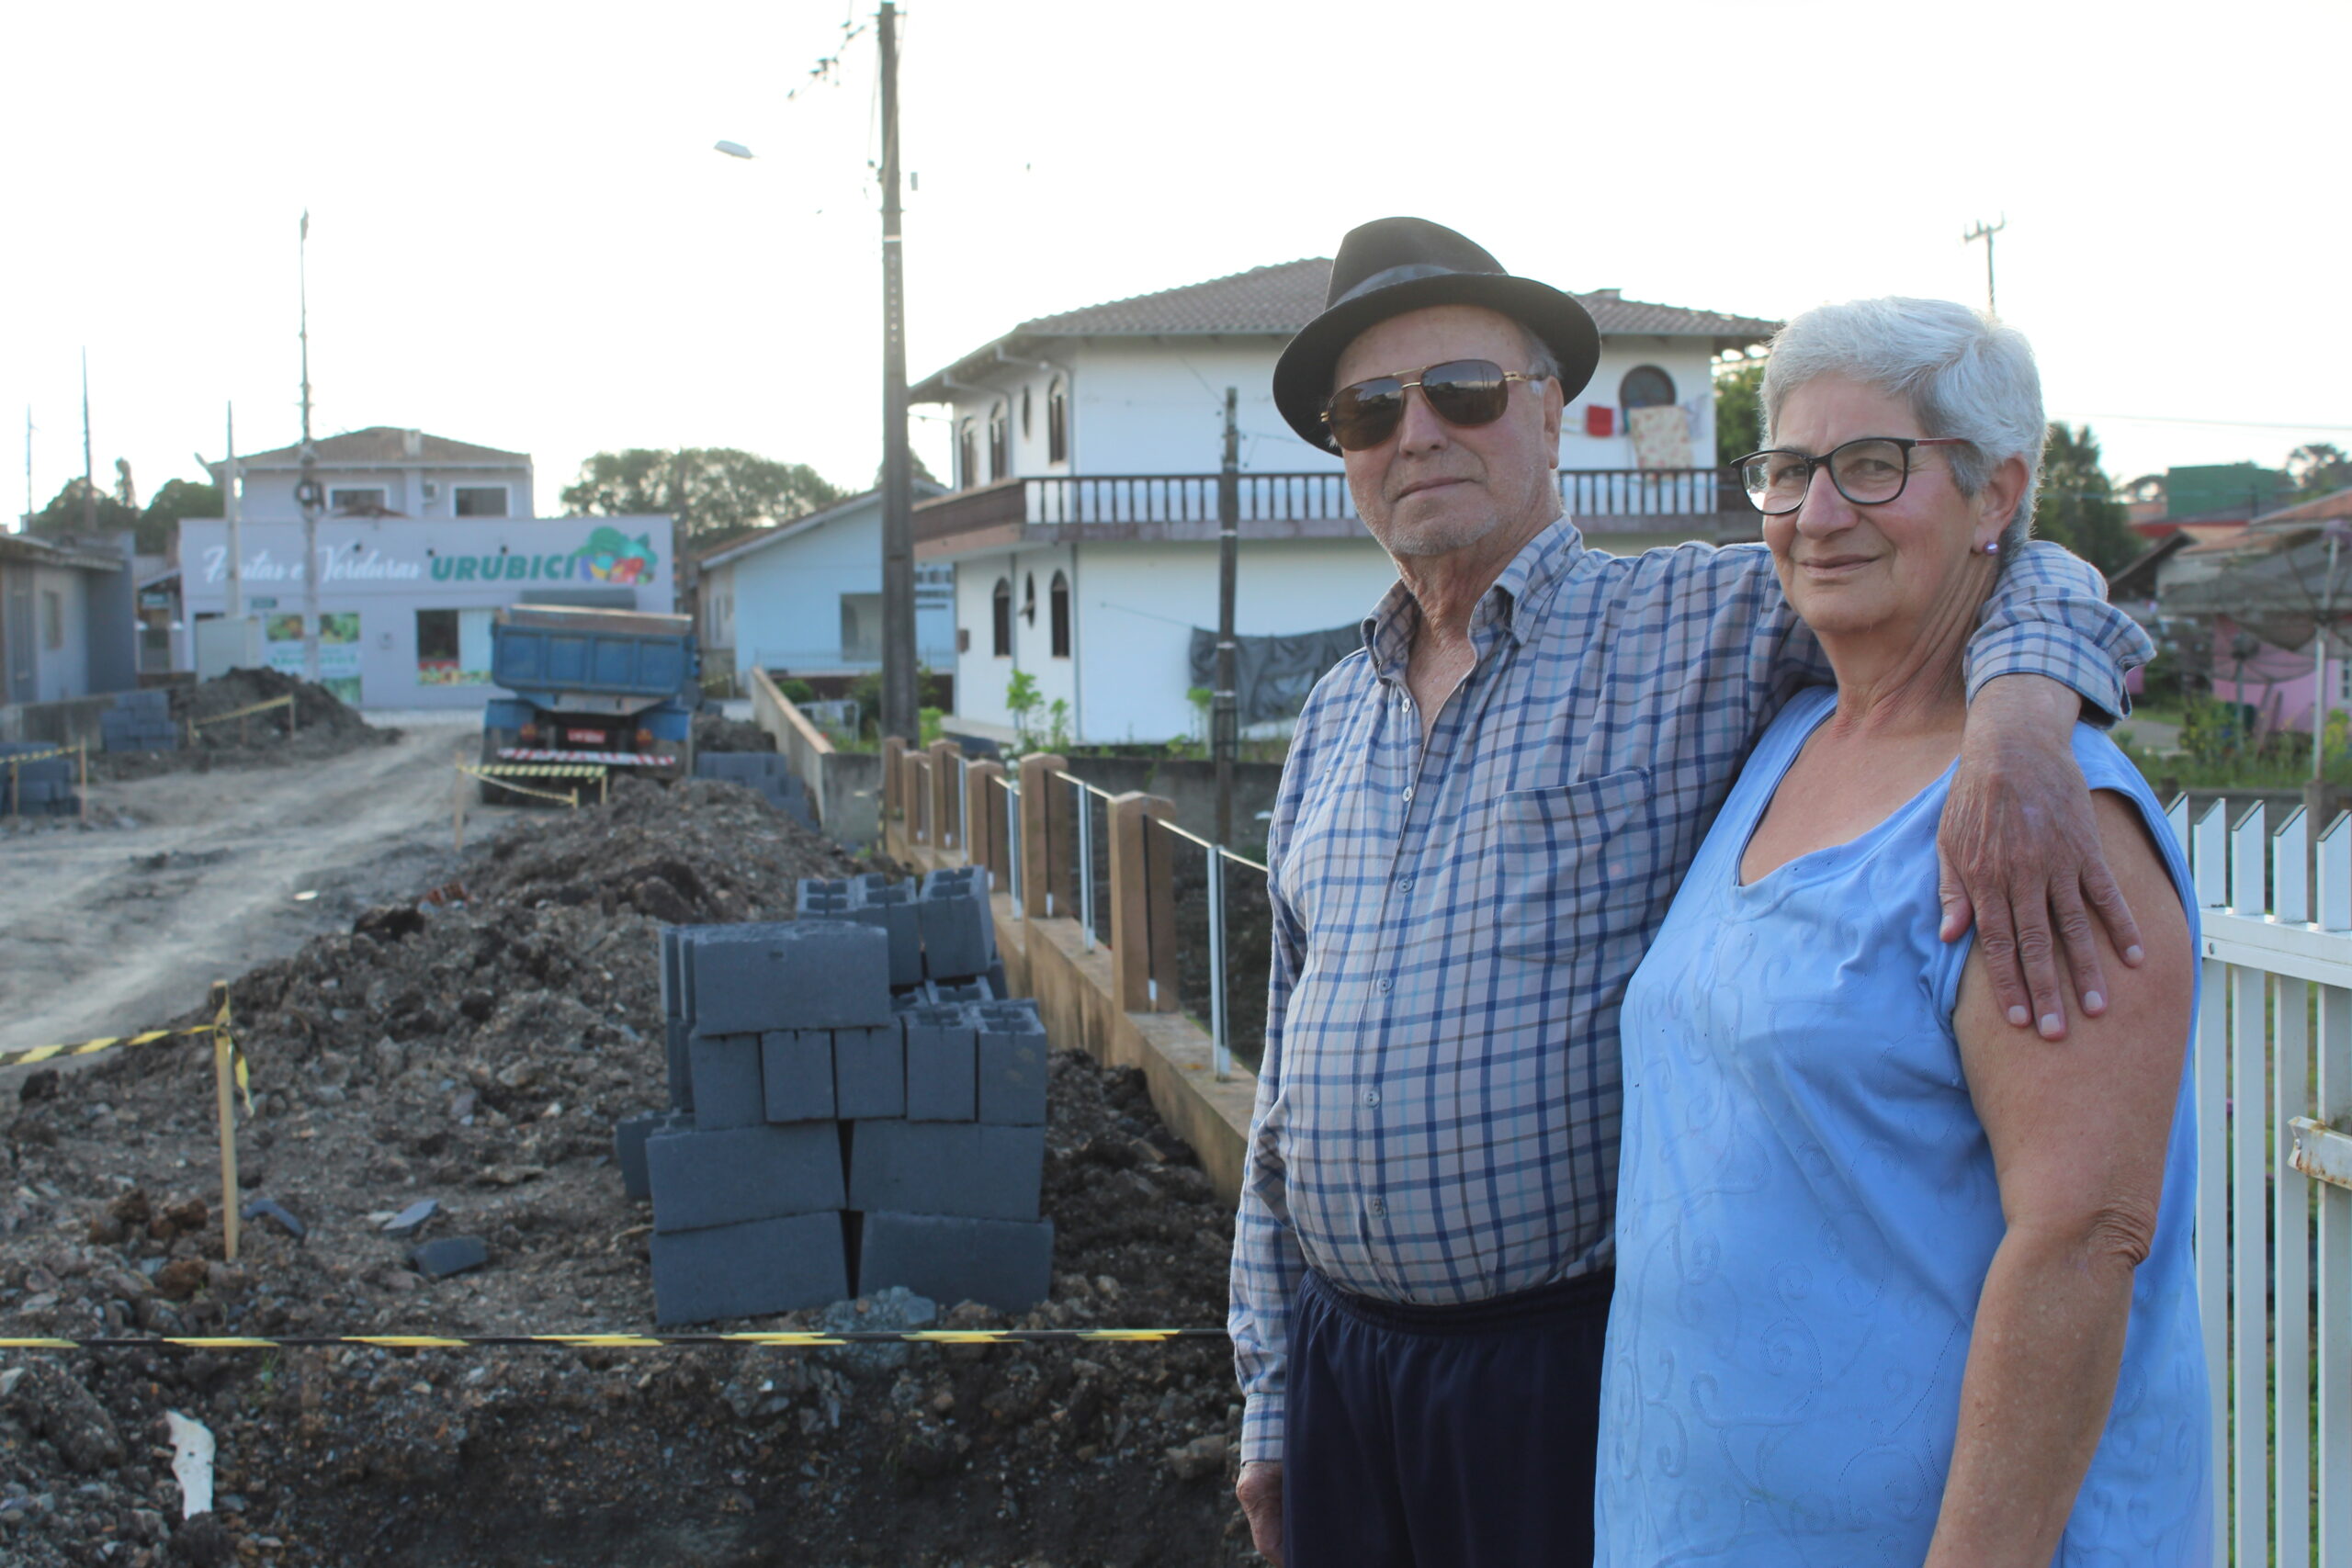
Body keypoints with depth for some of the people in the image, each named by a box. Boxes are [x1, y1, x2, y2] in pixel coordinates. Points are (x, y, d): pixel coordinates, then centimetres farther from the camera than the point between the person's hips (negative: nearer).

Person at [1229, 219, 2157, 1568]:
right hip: (1340, 1355, 5)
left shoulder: (1693, 629, -4)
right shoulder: (1335, 719, 12)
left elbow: (2019, 567, -10)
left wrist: (2019, 721, -33)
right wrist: (1269, 1393, 16)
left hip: (1574, 1368, -5)